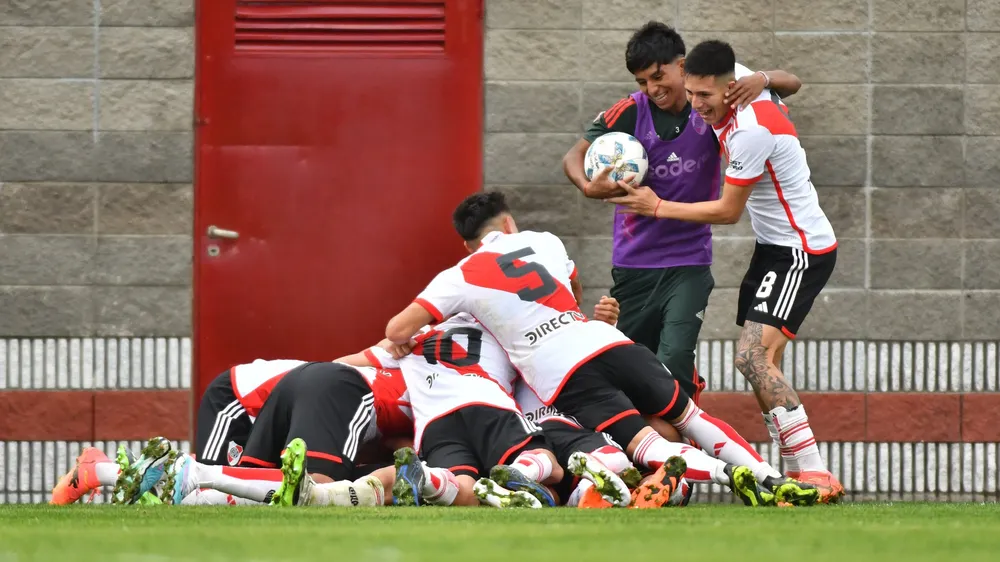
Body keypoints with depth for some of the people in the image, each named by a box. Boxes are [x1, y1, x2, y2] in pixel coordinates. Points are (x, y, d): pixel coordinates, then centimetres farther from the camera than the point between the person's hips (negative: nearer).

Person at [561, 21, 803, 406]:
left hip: (690, 262, -2)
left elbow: (791, 84, -2)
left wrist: (762, 79, -26)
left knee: (675, 359, -20)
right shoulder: (631, 111, -9)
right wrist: (588, 186, -29)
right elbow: (574, 156, -5)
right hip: (634, 262, 2)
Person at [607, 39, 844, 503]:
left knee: (753, 357, -21)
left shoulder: (752, 130, -26)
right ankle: (796, 469, 10)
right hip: (774, 246, 10)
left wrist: (658, 207, -7)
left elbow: (728, 211, -17)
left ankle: (814, 474, -22)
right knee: (760, 362, 7)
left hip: (802, 251, -10)